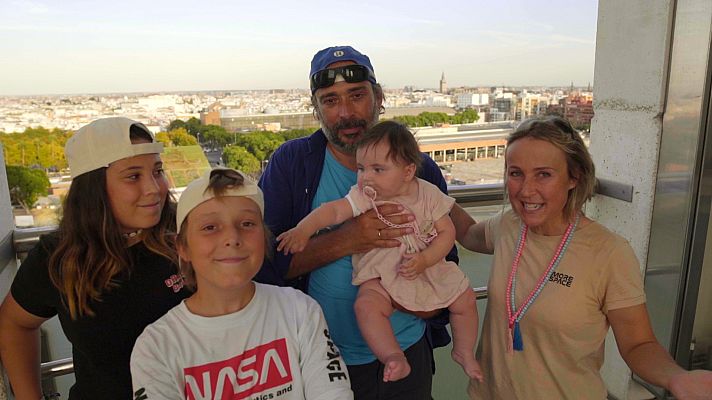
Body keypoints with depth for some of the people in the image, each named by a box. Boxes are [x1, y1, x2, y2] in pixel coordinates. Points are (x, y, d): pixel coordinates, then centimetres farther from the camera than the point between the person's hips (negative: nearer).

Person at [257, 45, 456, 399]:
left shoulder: (420, 170, -4)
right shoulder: (290, 162, -10)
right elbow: (262, 260, -17)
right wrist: (345, 241, -28)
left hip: (409, 352, 2)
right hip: (322, 358, -1)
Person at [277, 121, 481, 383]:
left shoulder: (428, 194, -7)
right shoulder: (363, 197, -12)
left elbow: (447, 232, -5)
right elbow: (334, 210, -24)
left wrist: (424, 260, -20)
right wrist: (303, 229, -41)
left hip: (429, 269, 3)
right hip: (381, 275, -2)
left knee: (465, 298, 4)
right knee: (366, 305, -29)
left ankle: (464, 352, 28)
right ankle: (393, 357, -18)